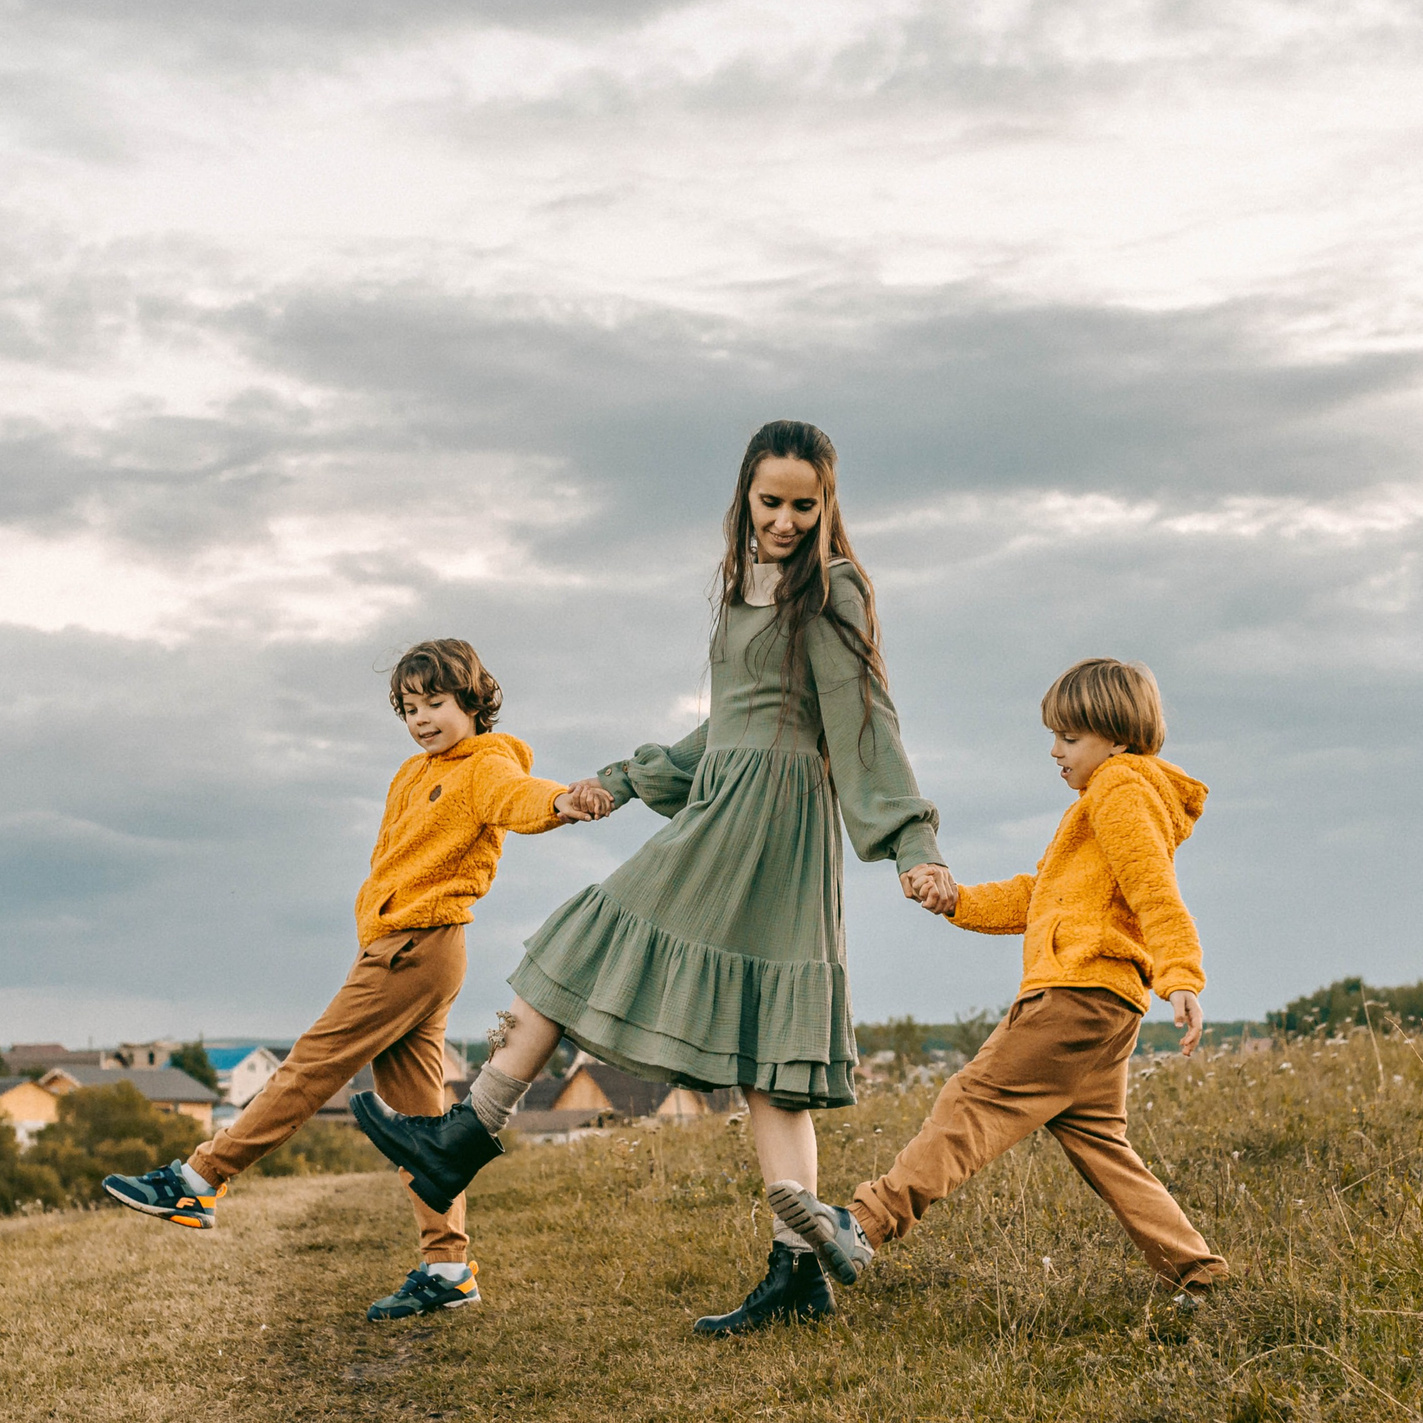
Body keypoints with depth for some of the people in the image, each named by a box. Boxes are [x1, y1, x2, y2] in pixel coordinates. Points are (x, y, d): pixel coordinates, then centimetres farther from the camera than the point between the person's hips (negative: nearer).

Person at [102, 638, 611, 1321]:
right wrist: (376, 919, 9)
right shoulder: (415, 774, 21)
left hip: (415, 946, -10)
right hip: (400, 949, 10)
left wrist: (562, 801, -53)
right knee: (418, 1109, 6)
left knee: (312, 1065, -6)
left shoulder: (485, 768, -9)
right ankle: (448, 1267, 7)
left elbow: (518, 796, -31)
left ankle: (197, 1182, -1)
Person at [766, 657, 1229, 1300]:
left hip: (1081, 991, -10)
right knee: (1097, 1142, 11)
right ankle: (1198, 1274, 10)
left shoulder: (1123, 793, -2)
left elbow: (1156, 895, -17)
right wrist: (959, 901, 13)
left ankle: (866, 1225, -25)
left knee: (977, 1102, -17)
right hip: (1102, 1007, 10)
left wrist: (1181, 980, -28)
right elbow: (1033, 897, 27)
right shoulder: (1104, 803, 30)